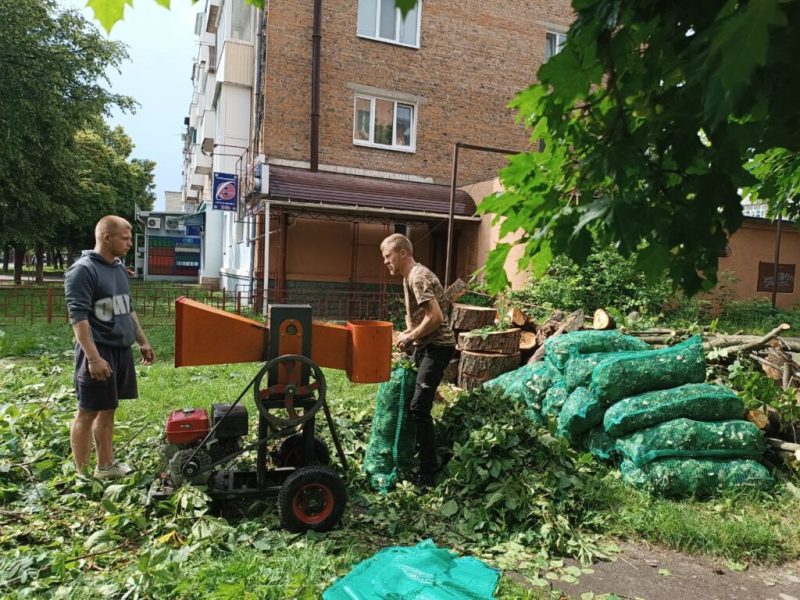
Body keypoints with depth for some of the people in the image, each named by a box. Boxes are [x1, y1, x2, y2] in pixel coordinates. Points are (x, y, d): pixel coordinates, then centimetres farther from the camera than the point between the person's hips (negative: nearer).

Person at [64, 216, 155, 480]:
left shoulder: (119, 268, 12)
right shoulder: (82, 270, -13)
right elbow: (78, 317, -19)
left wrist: (143, 341, 19)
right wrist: (93, 357, -24)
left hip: (122, 350, 8)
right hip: (99, 352, -8)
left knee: (108, 410, 16)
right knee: (87, 413, 2)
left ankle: (106, 466, 27)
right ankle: (82, 475, 13)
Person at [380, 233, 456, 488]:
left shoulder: (418, 277, -18)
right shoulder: (410, 277, 13)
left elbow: (436, 317, -26)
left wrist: (410, 337, -16)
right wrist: (408, 334, 3)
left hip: (437, 347, -10)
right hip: (424, 346, 10)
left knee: (419, 408, -13)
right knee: (406, 398, 15)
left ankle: (429, 475, -5)